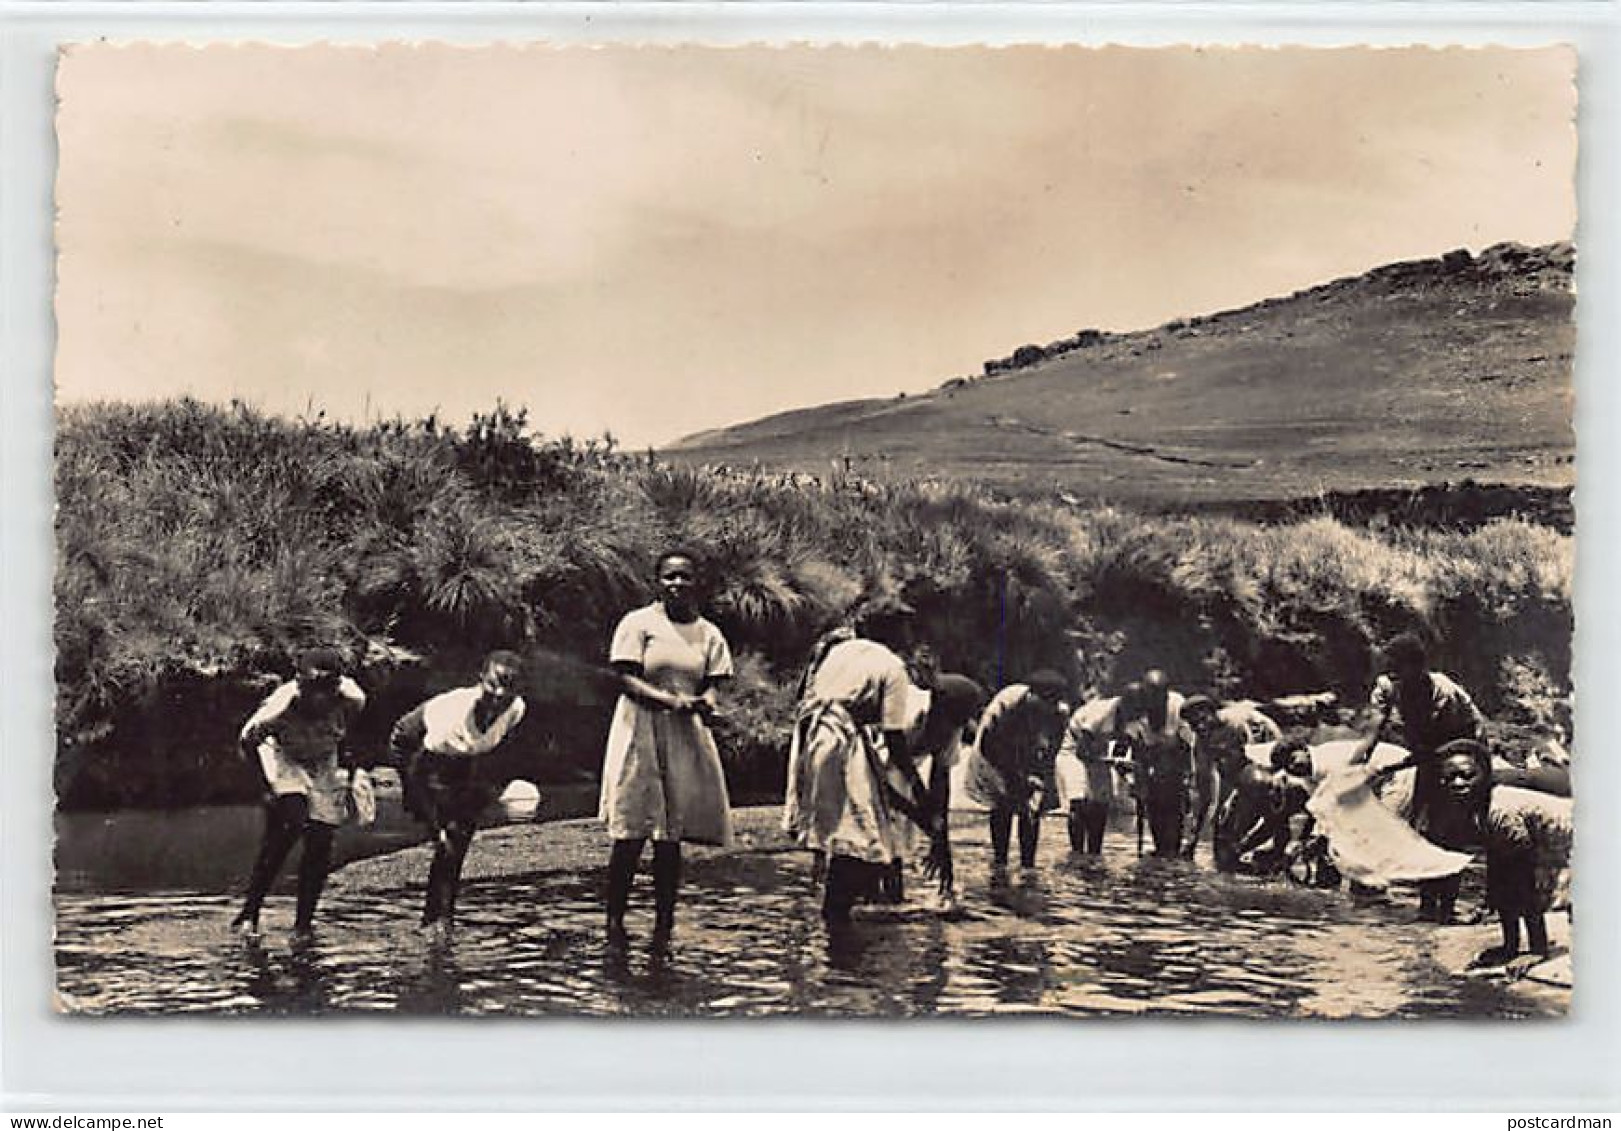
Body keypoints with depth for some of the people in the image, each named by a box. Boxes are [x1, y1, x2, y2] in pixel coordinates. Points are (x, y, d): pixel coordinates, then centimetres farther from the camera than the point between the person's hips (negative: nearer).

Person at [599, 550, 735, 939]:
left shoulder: (709, 634, 11)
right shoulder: (638, 623, -2)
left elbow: (711, 685, 8)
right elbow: (626, 679, -8)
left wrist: (705, 704, -16)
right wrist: (670, 701, -20)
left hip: (687, 738, 4)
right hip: (640, 734, -4)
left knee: (671, 838, 6)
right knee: (631, 836, -5)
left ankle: (664, 925, 14)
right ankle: (615, 923, 5)